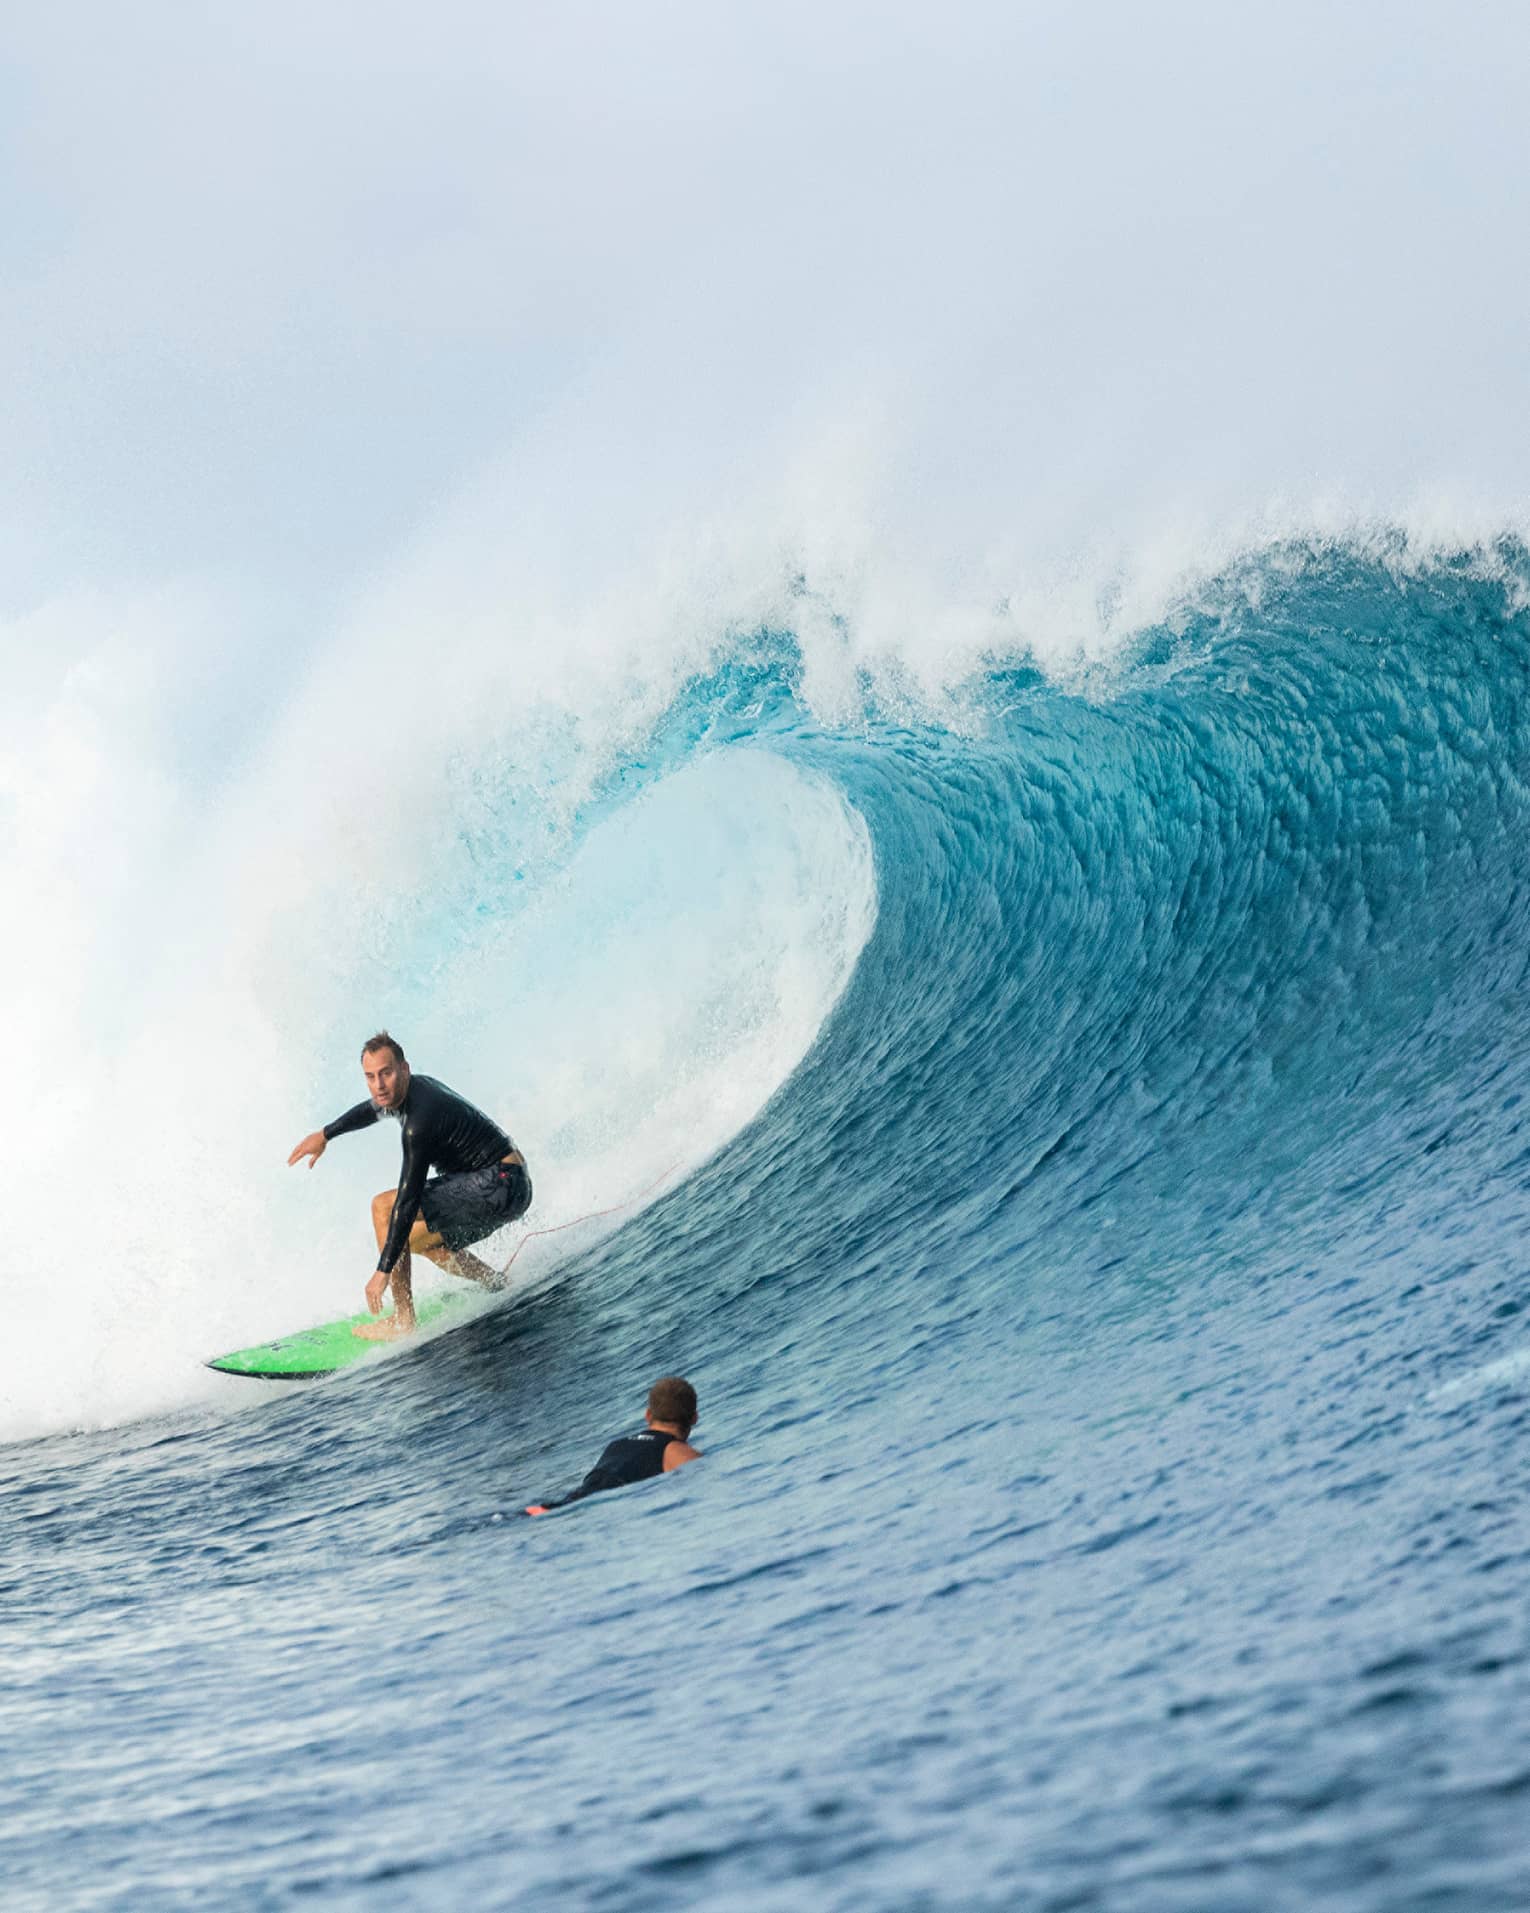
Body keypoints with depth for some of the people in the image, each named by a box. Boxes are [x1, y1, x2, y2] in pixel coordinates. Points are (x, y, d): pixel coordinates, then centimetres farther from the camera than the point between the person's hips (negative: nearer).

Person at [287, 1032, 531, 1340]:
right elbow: (373, 1109, 31)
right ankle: (498, 1286, 25)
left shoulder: (419, 1121, -23)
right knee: (419, 1239, 24)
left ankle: (403, 1322, -11)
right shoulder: (414, 1087, 6)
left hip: (500, 1186, -10)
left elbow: (408, 1200, -25)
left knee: (385, 1206, -12)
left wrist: (383, 1271, -23)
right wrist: (324, 1135, 42)